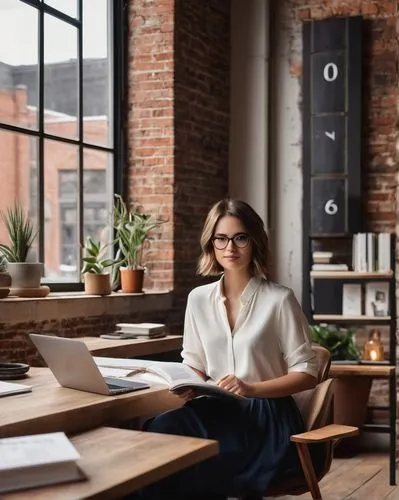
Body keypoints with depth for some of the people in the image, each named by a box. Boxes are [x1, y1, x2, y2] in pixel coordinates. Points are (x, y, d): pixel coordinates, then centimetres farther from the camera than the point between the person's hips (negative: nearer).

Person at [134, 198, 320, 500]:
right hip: (217, 410, 4)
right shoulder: (198, 298, 9)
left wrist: (251, 389, -19)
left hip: (266, 416, -4)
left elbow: (307, 373, -4)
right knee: (160, 430, -29)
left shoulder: (279, 299, -5)